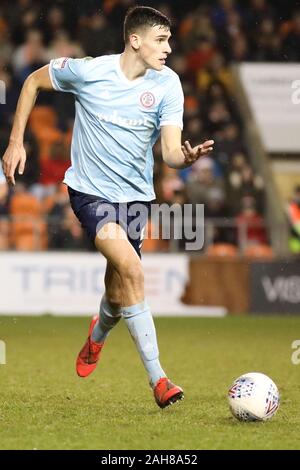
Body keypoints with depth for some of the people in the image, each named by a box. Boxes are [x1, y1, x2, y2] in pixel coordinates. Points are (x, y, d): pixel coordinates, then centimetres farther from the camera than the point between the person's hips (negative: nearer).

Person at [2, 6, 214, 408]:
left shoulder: (167, 84, -6)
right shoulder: (87, 71, -12)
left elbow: (171, 152, -12)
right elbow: (34, 81, 6)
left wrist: (188, 157, -37)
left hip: (136, 195, 4)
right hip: (91, 190, -4)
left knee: (119, 295, 11)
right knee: (131, 269, -26)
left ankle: (97, 336, 51)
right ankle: (158, 380, -24)